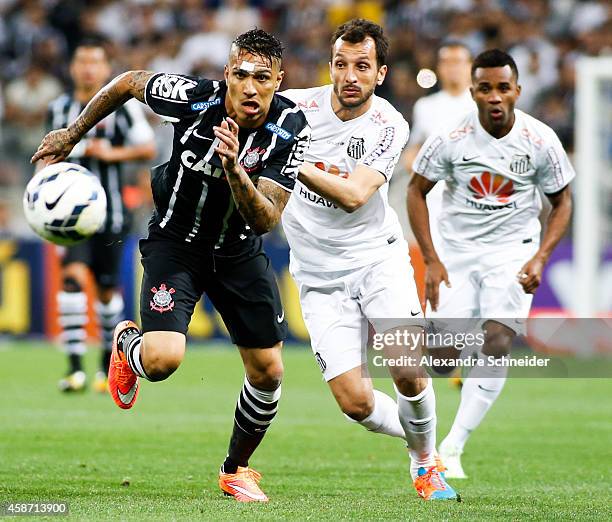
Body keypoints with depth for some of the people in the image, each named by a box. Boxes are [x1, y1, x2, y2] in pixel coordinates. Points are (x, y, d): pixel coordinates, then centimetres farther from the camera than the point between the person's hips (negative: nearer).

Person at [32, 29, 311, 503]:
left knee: (268, 371, 2)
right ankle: (127, 343, 15)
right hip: (176, 244, -3)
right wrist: (73, 134, 6)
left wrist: (235, 171, -43)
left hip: (240, 250, 3)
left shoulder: (292, 129, -20)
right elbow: (129, 82, -4)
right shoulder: (195, 98, -25)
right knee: (163, 360, -24)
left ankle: (237, 469, 30)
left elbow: (266, 220, -25)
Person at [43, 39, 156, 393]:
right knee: (72, 277, -19)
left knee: (108, 288, 8)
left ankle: (108, 362, 30)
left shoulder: (122, 105, -1)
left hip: (109, 211, -1)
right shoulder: (59, 109, 9)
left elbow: (148, 148, -2)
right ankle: (75, 367, -22)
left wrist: (112, 153, -16)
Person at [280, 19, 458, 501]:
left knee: (409, 371, -20)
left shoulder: (389, 126, -11)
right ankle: (417, 434, 21)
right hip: (320, 275, 1)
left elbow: (353, 195, -25)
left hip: (378, 257, -1)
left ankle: (426, 462, 9)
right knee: (355, 402, -11)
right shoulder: (296, 105, -8)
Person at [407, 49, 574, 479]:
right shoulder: (451, 138, -13)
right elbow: (417, 190, -1)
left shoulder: (541, 140, -11)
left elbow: (562, 201, 2)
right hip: (456, 251, 0)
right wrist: (431, 260, -7)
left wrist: (540, 258, -11)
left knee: (497, 344, -18)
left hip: (512, 251, 0)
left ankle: (453, 448, -10)